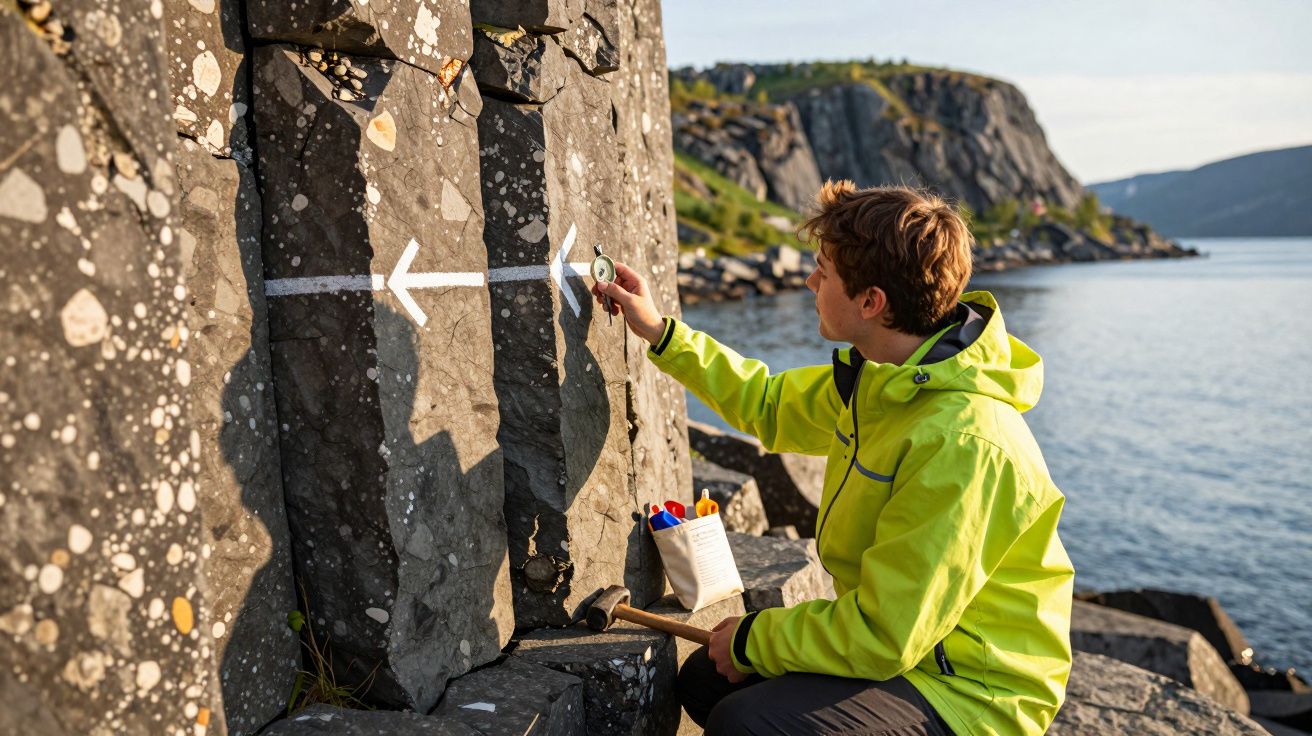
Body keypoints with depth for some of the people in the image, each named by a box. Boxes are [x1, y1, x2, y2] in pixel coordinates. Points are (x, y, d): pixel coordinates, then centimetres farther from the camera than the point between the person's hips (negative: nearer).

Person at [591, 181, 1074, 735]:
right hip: (906, 643, 9)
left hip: (975, 691, -9)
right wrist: (659, 332, 15)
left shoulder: (963, 444, -32)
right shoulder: (882, 379, -2)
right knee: (704, 678, 9)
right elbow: (770, 405, 16)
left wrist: (754, 639, -13)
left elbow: (883, 637, -28)